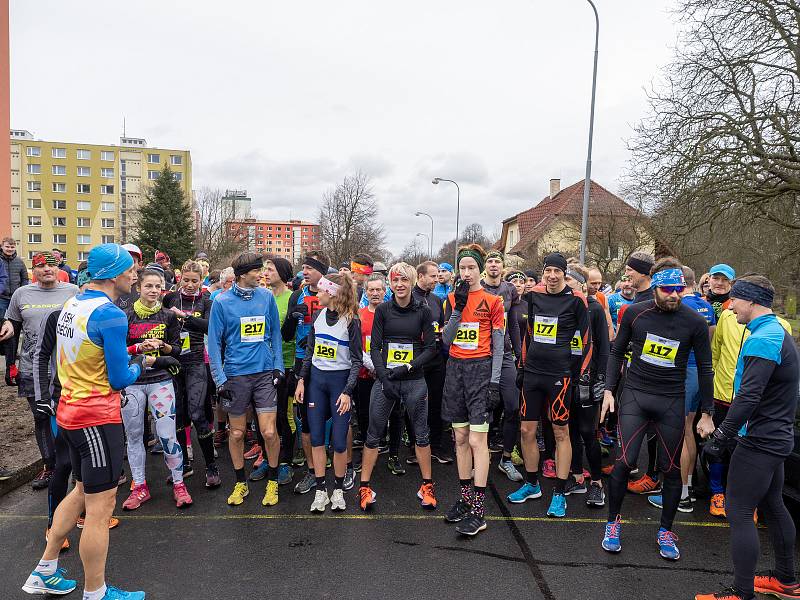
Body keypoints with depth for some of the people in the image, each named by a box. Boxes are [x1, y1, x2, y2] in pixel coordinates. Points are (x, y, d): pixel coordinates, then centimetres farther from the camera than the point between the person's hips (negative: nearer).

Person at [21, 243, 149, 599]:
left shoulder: (71, 304, 5)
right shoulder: (111, 315, -21)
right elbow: (119, 380, -18)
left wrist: (127, 354, 11)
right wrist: (141, 364, 1)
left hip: (70, 411, 9)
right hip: (98, 418, -9)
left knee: (83, 491, 24)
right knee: (100, 506, 4)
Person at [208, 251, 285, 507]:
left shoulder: (266, 297, 2)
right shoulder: (222, 302, -4)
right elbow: (214, 342, -2)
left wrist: (278, 367, 2)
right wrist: (220, 379, -7)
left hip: (265, 373, 1)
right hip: (235, 374, -1)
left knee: (269, 432, -2)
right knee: (236, 433, 11)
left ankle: (273, 481, 20)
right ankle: (241, 483, 30)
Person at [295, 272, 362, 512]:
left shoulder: (351, 321, -9)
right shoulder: (318, 316, 6)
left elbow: (357, 360, -8)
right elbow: (309, 352, 13)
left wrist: (347, 392, -15)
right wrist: (301, 380, 6)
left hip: (340, 380, -5)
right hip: (316, 378, 5)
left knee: (339, 441, -1)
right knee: (316, 438, 5)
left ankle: (338, 490, 18)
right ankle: (320, 491, 15)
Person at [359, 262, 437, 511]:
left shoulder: (423, 311, 1)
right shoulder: (383, 310, 2)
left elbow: (431, 348, 0)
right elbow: (375, 347, 0)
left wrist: (408, 367, -12)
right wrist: (383, 375, -12)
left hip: (414, 381, 0)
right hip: (385, 378, 0)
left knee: (421, 433, 7)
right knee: (374, 433, 4)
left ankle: (427, 486, 23)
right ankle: (364, 487, 17)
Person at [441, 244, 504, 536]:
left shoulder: (492, 301, -2)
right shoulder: (452, 299, 10)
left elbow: (498, 345, -2)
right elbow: (446, 339, 2)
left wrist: (494, 381, -10)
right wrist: (459, 307, -8)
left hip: (480, 368, -4)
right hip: (455, 368, 5)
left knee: (477, 439, -7)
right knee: (460, 437, 9)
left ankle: (478, 511, -2)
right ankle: (465, 497, 21)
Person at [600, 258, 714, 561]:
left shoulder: (695, 322, -6)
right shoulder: (635, 313, -4)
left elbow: (704, 368, 3)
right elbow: (617, 352, 7)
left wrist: (707, 413, 4)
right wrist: (608, 389, 0)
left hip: (671, 401, 1)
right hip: (634, 395, 0)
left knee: (671, 469, 8)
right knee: (624, 461, -6)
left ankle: (665, 531, 28)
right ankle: (613, 523, 15)